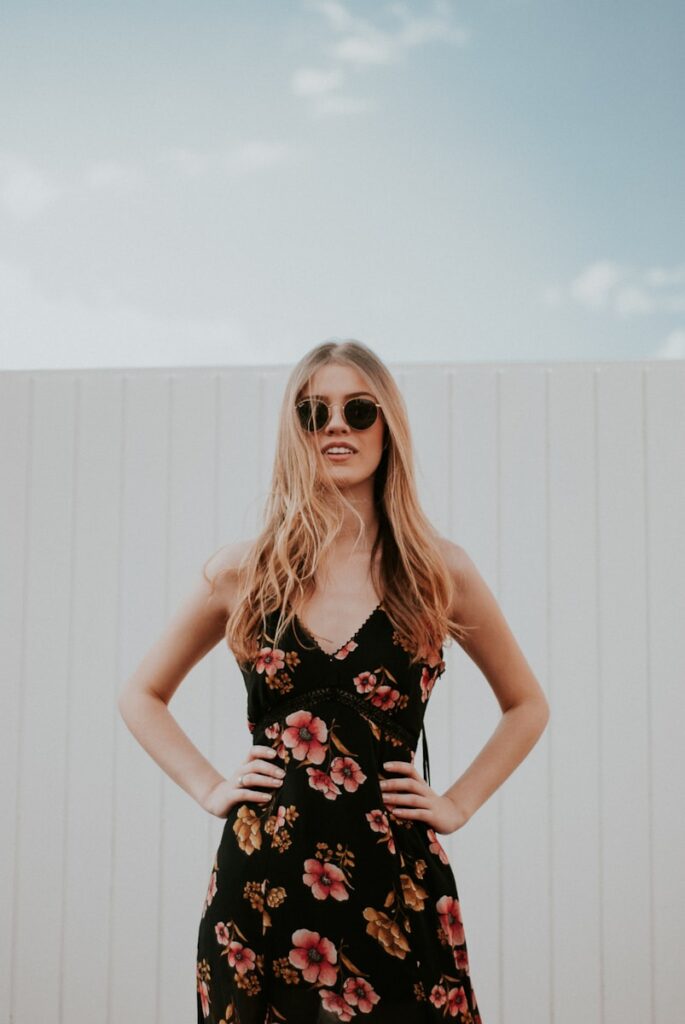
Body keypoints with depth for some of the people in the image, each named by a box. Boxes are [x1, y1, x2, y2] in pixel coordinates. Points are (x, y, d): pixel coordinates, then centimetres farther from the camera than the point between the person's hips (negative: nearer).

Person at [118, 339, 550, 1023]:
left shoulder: (438, 572, 3)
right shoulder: (243, 572, 4)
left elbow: (527, 704, 17)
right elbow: (142, 695, 18)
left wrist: (457, 804, 6)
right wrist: (209, 788, 6)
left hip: (391, 882, -1)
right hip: (260, 882, 1)